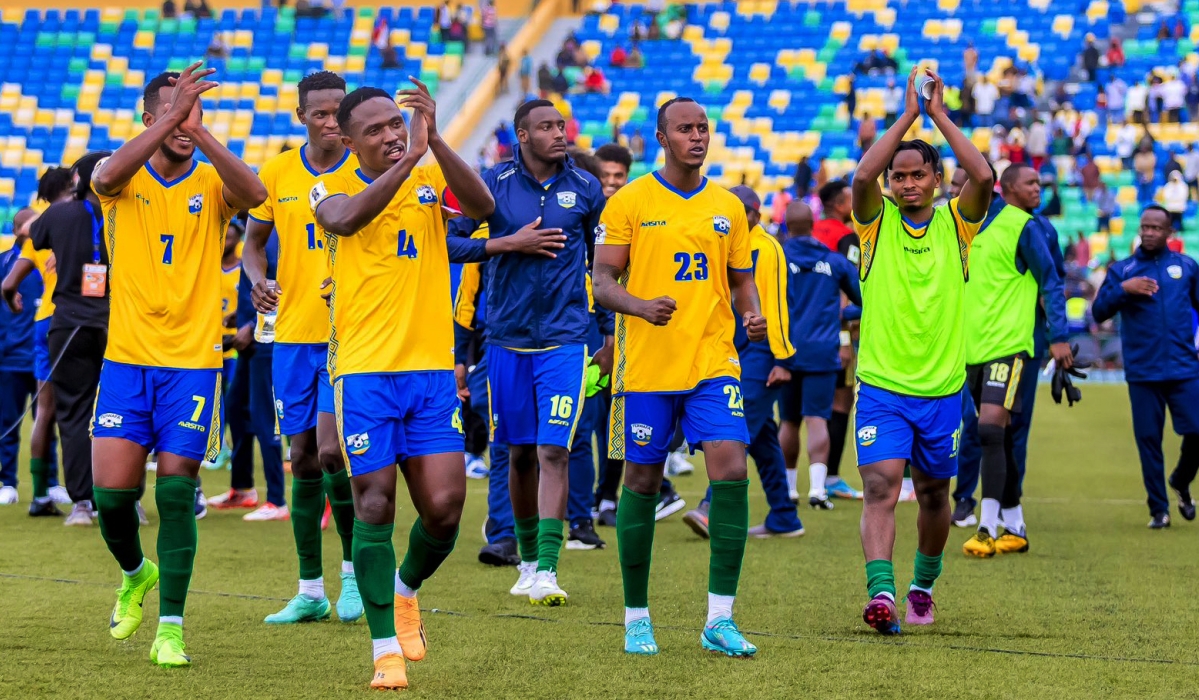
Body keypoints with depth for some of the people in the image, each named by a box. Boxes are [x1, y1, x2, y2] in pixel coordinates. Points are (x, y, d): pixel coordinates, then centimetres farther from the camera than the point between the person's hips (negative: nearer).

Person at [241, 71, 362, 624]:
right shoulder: (277, 173, 6)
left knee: (330, 450, -14)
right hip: (293, 331, 4)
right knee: (303, 459, 7)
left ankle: (354, 568, 5)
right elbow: (254, 240, 16)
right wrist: (257, 280, -5)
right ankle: (310, 591, 15)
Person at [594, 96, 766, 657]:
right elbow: (603, 282, -4)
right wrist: (641, 306, -24)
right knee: (642, 484, 5)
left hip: (713, 363, 2)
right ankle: (636, 616, 19)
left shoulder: (728, 207, 10)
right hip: (646, 367, -2)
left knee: (731, 470, -12)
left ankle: (720, 619, -7)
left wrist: (753, 316, -3)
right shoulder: (628, 203, -1)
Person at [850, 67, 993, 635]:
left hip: (942, 389, 2)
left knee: (934, 496, 14)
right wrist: (907, 115, -17)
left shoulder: (956, 223, 3)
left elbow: (984, 177, -16)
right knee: (880, 489, -17)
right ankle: (881, 593, -28)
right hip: (882, 389, -2)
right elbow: (862, 176, -19)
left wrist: (939, 114, -13)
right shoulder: (876, 222, 1)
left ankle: (923, 586, 34)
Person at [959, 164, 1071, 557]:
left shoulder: (1023, 227, -2)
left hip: (1007, 346, -6)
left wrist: (1059, 338, -8)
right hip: (973, 345, 6)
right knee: (996, 436, 10)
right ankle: (1015, 528, 18)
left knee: (992, 429, -17)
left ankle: (988, 529, -18)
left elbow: (1051, 284, -2)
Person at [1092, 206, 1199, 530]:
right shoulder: (1122, 270, 6)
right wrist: (1123, 289, -17)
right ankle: (1158, 509, 9)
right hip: (1142, 373, -1)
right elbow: (1099, 311, -1)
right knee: (1148, 439, -1)